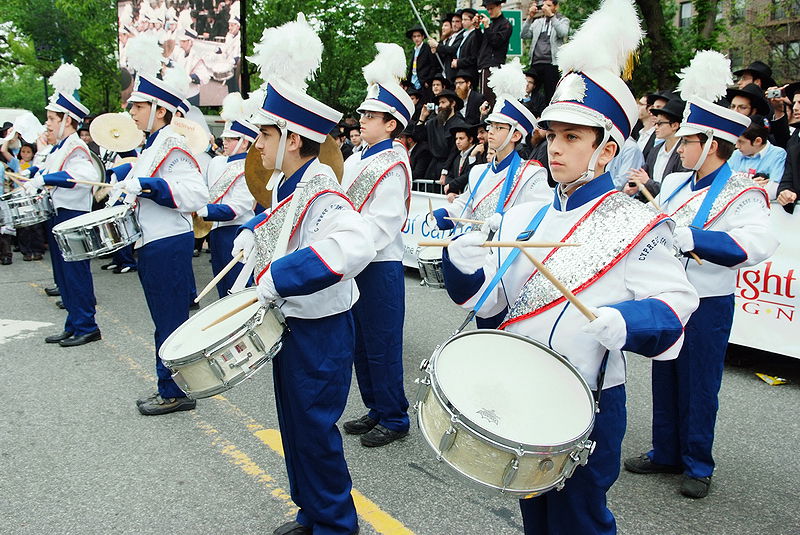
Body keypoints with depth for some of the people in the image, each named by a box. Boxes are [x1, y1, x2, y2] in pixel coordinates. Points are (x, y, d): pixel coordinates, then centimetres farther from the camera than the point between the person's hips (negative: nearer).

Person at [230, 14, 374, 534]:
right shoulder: (286, 185, 4)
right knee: (295, 424, 20)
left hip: (319, 333, -10)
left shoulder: (321, 193, -27)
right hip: (290, 324, 10)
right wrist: (250, 235, 15)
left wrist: (276, 278, -44)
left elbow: (354, 246, -49)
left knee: (314, 428, 4)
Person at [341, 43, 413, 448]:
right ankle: (375, 409, 29)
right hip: (353, 263, 9)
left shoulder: (392, 166, -14)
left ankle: (394, 419, 14)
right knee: (361, 342, 16)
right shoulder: (356, 161, 13)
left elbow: (380, 226, -22)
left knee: (382, 345, 1)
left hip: (379, 266, -9)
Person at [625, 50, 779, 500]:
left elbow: (756, 245, -32)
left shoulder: (743, 194, -13)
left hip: (706, 306, -6)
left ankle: (698, 465, 23)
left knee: (699, 387, 6)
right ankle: (666, 453, 31)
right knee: (665, 380, 15)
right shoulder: (675, 184, 7)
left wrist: (687, 236, -36)